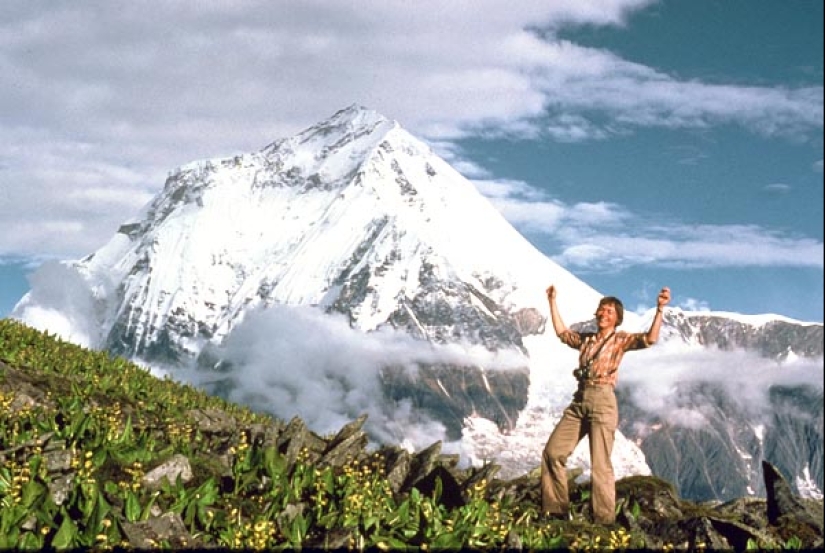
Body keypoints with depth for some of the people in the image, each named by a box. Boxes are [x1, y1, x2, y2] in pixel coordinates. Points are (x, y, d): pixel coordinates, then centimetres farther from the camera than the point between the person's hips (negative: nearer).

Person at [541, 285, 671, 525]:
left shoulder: (620, 339, 1)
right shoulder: (586, 339, 18)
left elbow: (650, 339, -14)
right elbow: (562, 332, 33)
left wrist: (659, 309, -25)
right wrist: (552, 302, 36)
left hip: (602, 401, -6)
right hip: (579, 400, 6)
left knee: (600, 464, -8)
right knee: (552, 452, 4)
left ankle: (604, 521, -2)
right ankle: (557, 510, 14)